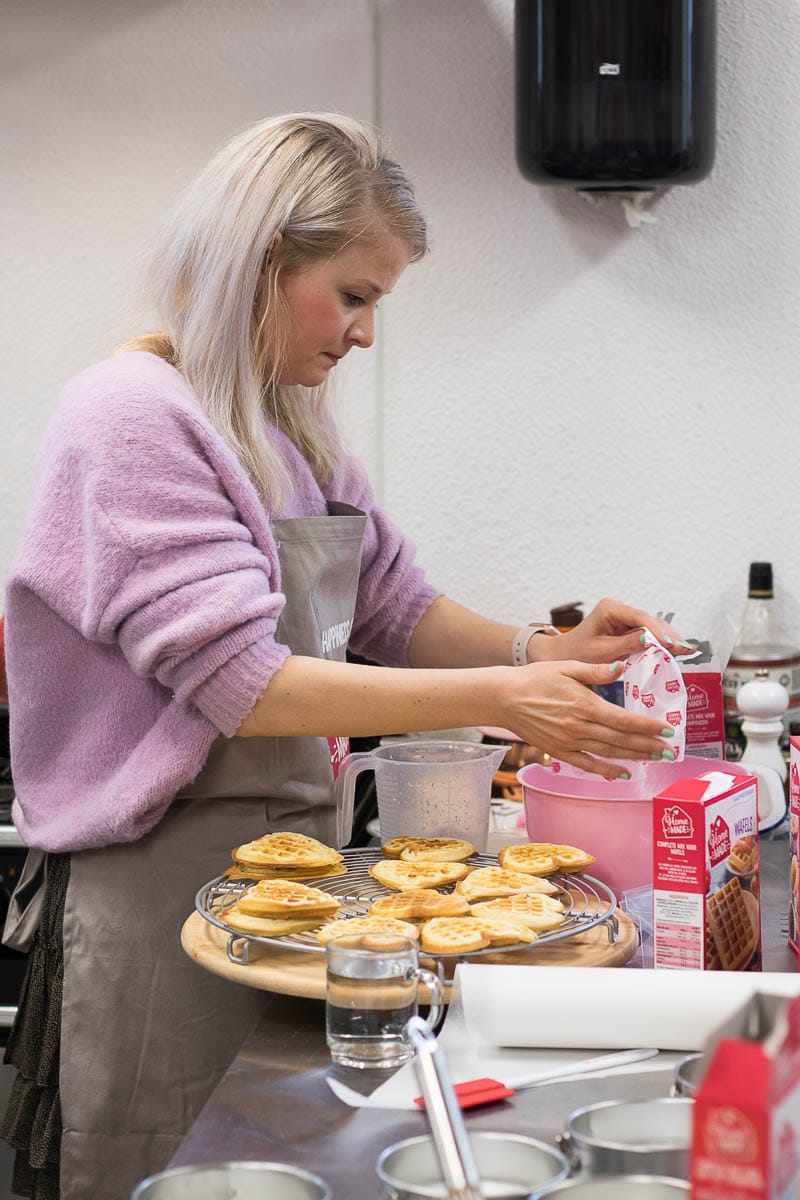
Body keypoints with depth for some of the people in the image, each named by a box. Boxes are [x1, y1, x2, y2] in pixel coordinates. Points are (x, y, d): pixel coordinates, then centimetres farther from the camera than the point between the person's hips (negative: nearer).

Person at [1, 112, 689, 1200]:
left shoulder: (290, 426, 12)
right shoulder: (134, 417, -16)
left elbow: (392, 607, 15)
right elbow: (241, 683, -22)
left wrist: (540, 652, -3)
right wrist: (497, 702, -24)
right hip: (167, 879, -8)